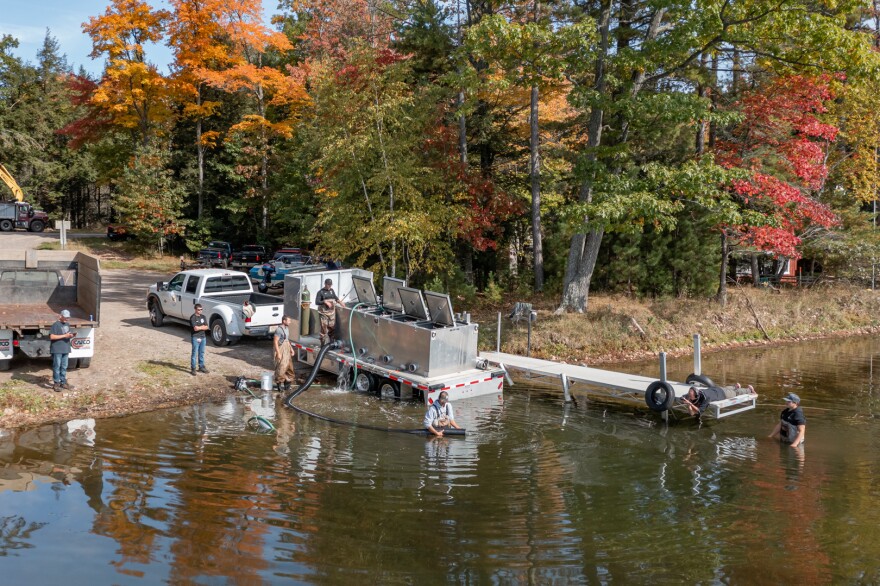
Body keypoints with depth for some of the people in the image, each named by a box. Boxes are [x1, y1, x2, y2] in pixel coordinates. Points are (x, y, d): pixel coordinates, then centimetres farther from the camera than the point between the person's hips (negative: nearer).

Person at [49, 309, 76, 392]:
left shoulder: (67, 325, 15)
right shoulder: (56, 325, -9)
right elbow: (52, 336, -17)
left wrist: (71, 336, 0)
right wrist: (64, 336, -20)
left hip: (65, 349, 7)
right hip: (57, 350, -7)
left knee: (64, 367, 11)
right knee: (57, 366, -2)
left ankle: (63, 382, 19)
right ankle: (56, 384, 4)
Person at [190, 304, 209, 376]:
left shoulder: (203, 317, 10)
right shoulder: (192, 317, -10)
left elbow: (206, 327, 3)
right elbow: (195, 328, -18)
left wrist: (199, 327, -11)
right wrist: (202, 326, -4)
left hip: (203, 337, 6)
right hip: (196, 338, -6)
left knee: (202, 353, 13)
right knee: (194, 354, -3)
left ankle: (201, 367, 22)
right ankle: (193, 368, 1)